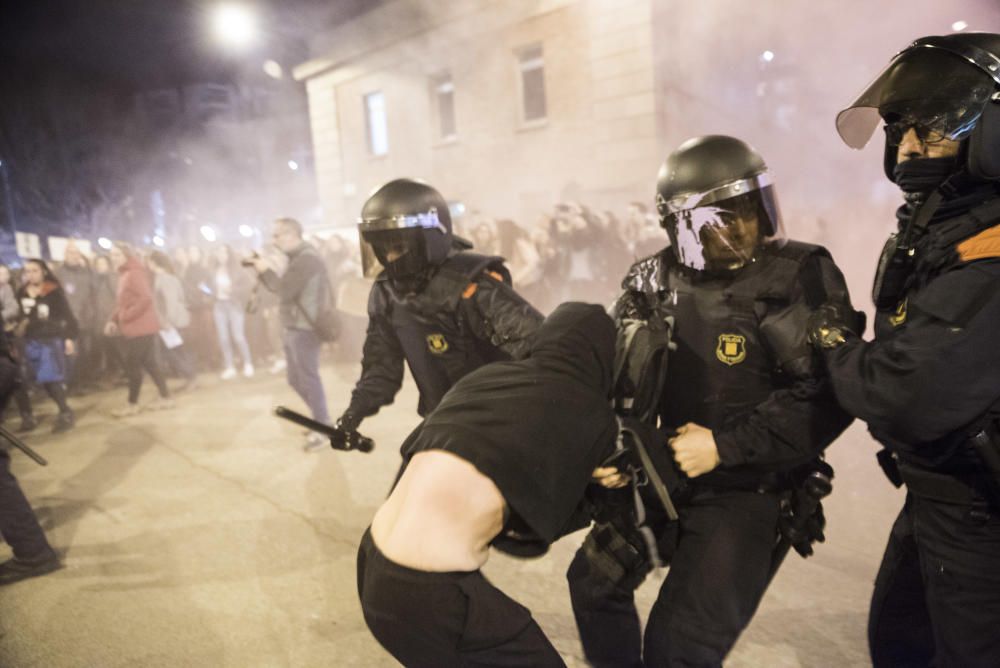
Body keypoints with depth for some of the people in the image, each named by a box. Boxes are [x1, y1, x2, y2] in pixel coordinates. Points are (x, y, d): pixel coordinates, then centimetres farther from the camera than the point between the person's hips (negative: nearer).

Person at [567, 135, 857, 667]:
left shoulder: (801, 278, -16)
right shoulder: (654, 282, -3)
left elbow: (828, 394, -21)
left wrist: (725, 445, -24)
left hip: (750, 489, -5)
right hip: (667, 472, 6)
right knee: (595, 581, 19)